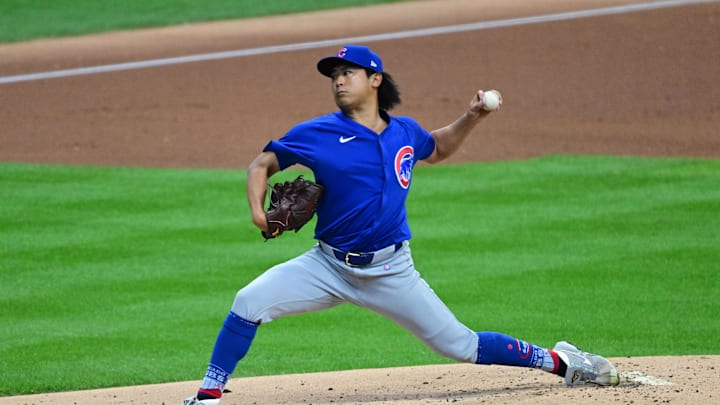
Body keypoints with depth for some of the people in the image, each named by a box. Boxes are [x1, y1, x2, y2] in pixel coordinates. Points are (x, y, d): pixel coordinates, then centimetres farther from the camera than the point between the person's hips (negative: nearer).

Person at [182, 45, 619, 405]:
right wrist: (259, 211, -15)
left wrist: (471, 119, 11)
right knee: (250, 301, -20)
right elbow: (262, 164, 3)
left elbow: (437, 148, 27)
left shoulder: (405, 132, 4)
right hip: (329, 266, 0)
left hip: (390, 271, 1)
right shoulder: (318, 134, -5)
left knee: (462, 345, 0)